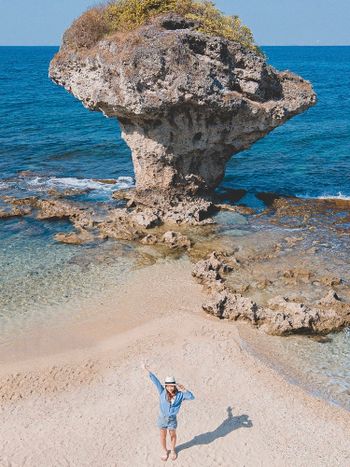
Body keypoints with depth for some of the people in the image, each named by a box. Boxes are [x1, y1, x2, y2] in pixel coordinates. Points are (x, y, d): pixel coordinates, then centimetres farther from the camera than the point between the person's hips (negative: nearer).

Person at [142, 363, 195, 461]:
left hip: (172, 420, 0)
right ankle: (165, 451, 48)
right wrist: (147, 370, -32)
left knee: (173, 435, 25)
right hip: (162, 419, 0)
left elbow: (192, 397, -28)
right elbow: (155, 381, -28)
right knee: (163, 436, 20)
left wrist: (184, 390, -40)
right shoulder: (162, 392, -20)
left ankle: (173, 450, 54)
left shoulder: (180, 394, -19)